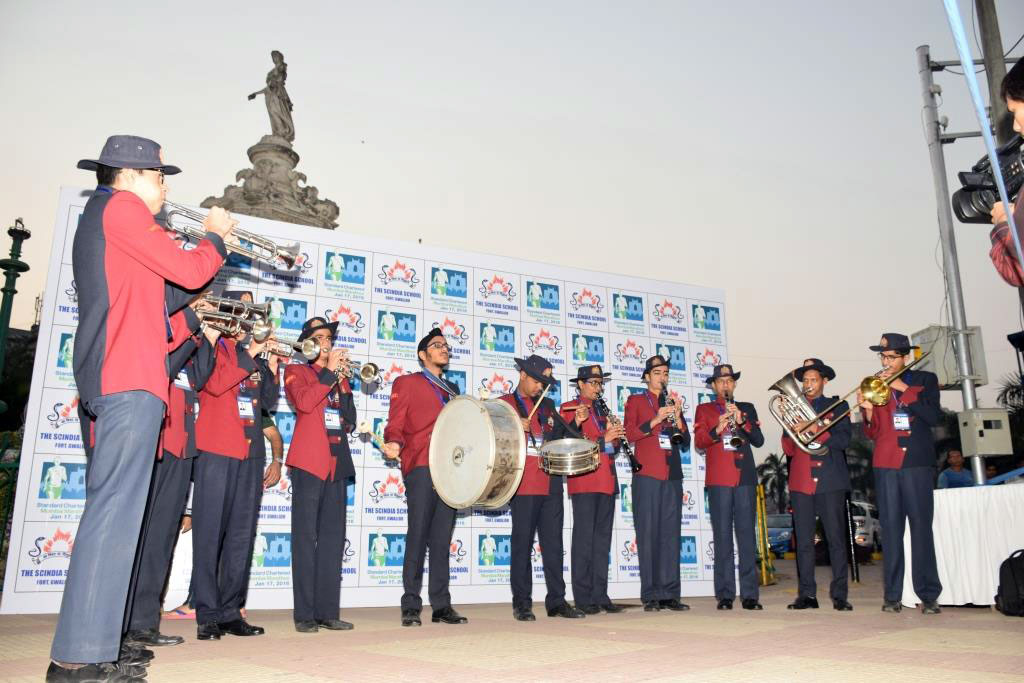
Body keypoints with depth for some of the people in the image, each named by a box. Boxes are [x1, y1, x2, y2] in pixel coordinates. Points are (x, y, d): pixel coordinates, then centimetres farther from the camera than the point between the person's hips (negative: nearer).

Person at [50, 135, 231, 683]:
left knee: (112, 509, 9)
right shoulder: (121, 206, -2)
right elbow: (188, 272, -8)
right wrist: (215, 236, 9)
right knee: (115, 510, -13)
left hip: (110, 379, 10)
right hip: (131, 378, -10)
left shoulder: (97, 217, 28)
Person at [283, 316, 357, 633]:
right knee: (306, 537, -4)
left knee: (333, 539, 4)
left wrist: (342, 383, 1)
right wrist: (329, 372, -8)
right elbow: (304, 402, -14)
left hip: (337, 463, 5)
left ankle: (327, 611, 9)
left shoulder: (340, 377, 22)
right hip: (310, 461, -5)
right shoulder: (296, 371, 7)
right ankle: (304, 614, 0)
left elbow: (350, 422, 11)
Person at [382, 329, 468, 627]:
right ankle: (411, 607, -1)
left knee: (442, 539, 5)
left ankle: (441, 605, 8)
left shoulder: (452, 389, 26)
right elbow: (395, 426, 1)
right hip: (420, 467, -5)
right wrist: (394, 445, -18)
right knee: (418, 536, -7)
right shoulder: (406, 383, 10)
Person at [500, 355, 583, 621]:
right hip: (524, 486, -4)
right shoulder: (504, 404, 6)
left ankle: (557, 601, 12)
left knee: (553, 544, 6)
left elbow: (559, 436, 24)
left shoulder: (547, 405, 20)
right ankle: (522, 604, 7)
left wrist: (574, 424, 5)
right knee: (522, 544, -1)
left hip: (551, 486, 5)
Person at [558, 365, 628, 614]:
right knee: (584, 538, -4)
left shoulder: (601, 411, 22)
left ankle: (600, 595, 13)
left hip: (606, 482, 7)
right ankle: (583, 598, 1)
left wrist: (615, 437, 1)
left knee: (602, 540, 8)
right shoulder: (569, 409, 1)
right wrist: (603, 439, -15)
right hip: (584, 482, -7)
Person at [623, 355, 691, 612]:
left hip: (672, 475, 4)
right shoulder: (636, 401, 10)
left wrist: (677, 418, -2)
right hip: (647, 474, -4)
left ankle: (670, 594, 5)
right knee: (648, 533, -4)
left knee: (671, 534, 2)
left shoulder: (673, 403, 20)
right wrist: (655, 420, -14)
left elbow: (686, 443, 15)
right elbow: (629, 434, -3)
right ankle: (651, 595, -1)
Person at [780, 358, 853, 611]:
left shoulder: (838, 406, 11)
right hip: (801, 481, 2)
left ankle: (839, 595, 2)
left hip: (830, 479, -2)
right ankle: (807, 595, 5)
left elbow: (843, 440, -4)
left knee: (836, 539, -3)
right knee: (804, 541, 0)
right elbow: (788, 450, 10)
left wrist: (814, 429, -15)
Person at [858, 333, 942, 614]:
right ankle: (892, 596, 2)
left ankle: (929, 595, 2)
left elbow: (934, 417, -8)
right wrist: (868, 410, -9)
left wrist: (902, 388, -12)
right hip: (885, 465, 2)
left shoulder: (925, 380, 8)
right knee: (891, 528, 0)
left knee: (921, 526, -4)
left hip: (917, 463, -2)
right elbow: (872, 434, 10)